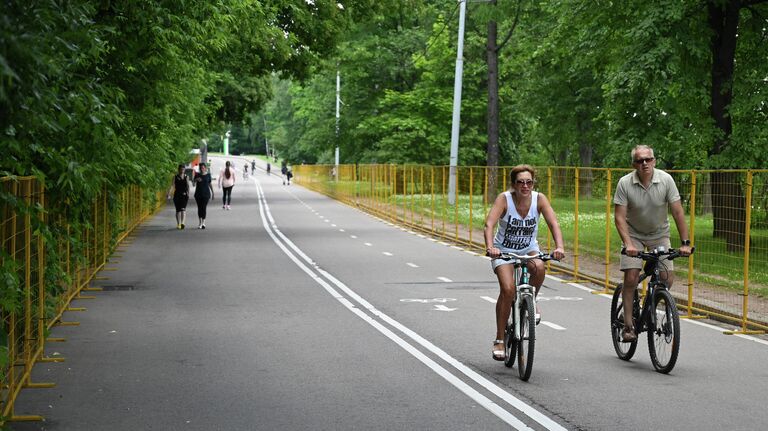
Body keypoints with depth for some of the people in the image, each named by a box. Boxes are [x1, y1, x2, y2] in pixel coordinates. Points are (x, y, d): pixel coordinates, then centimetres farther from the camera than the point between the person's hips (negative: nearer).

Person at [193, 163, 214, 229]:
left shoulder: (208, 175, 2)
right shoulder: (197, 175, 2)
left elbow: (210, 184, 10)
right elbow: (193, 184, -1)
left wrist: (212, 193, 11)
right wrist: (196, 180, -20)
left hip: (206, 194, -1)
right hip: (198, 194, 1)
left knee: (204, 207, -9)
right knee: (199, 208, 5)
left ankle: (203, 222, -12)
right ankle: (200, 222, 14)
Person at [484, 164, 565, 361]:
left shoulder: (539, 199, -14)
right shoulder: (504, 199, -20)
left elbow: (553, 223, -22)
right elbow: (489, 225, -31)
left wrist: (559, 246, -40)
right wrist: (490, 247, -49)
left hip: (529, 249, 2)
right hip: (504, 250, -2)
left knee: (539, 267, -33)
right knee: (507, 289, -22)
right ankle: (499, 339, -8)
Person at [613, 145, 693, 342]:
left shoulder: (666, 180, -17)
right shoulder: (625, 183, -19)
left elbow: (678, 212, -15)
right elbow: (619, 217, -20)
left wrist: (685, 242, -21)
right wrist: (628, 244, -32)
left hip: (659, 234, 2)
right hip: (634, 234, -1)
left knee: (667, 279, -10)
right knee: (631, 277, -15)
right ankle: (628, 325, -6)